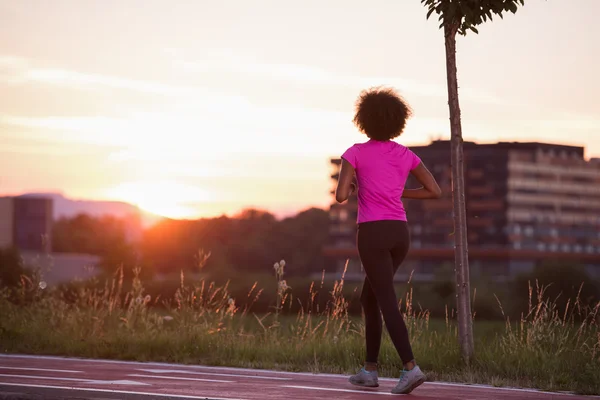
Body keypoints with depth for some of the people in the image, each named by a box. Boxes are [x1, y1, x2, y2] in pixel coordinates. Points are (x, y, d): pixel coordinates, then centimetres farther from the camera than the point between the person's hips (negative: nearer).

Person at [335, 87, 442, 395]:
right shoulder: (406, 155, 9)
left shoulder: (356, 153, -4)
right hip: (399, 233, 5)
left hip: (373, 233, -5)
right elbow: (435, 191, 5)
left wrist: (352, 188, 14)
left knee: (388, 304, -9)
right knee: (369, 298, 19)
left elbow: (341, 196, -11)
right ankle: (370, 369, 18)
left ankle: (411, 368, -25)